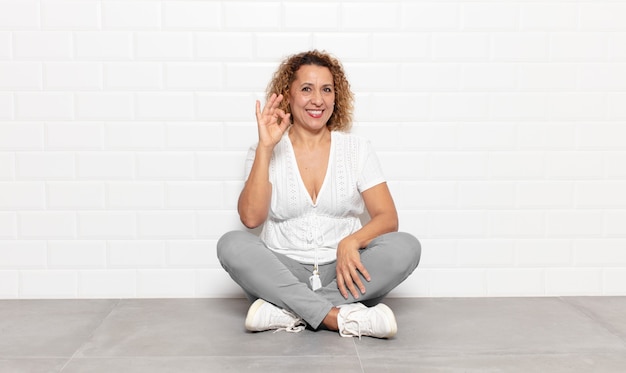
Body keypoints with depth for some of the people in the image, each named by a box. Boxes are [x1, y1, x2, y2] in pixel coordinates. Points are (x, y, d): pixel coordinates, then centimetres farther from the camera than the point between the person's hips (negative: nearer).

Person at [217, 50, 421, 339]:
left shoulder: (357, 149, 6)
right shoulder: (265, 152, 3)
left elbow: (388, 217, -3)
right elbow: (251, 217, -12)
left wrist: (351, 242, -23)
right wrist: (265, 148, -18)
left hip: (343, 274, 1)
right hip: (283, 274, -1)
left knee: (406, 246, -24)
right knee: (231, 244, -27)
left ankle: (288, 312, -26)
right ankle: (340, 318, -32)